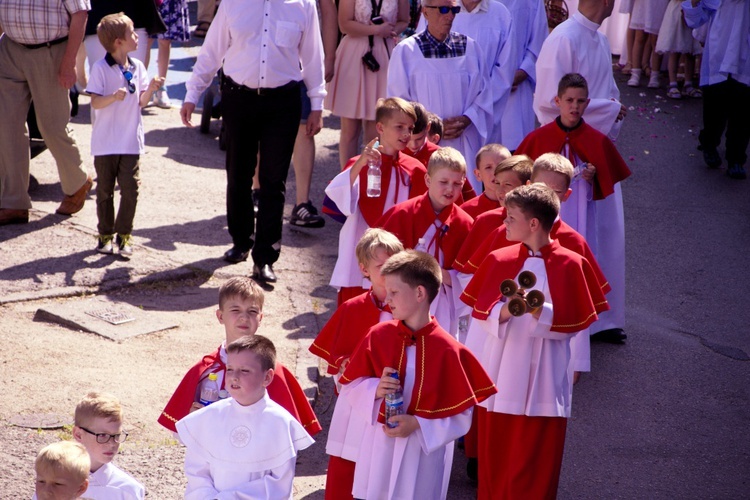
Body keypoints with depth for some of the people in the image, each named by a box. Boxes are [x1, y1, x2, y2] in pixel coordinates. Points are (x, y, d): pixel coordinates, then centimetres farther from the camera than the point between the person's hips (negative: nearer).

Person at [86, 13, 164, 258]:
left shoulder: (137, 67, 5)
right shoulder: (101, 68, -9)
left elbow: (141, 103, 7)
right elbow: (95, 102, -12)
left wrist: (151, 88, -11)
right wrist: (114, 96, -29)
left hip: (131, 141, 3)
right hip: (106, 143, -3)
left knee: (130, 189, -2)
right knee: (105, 190, 9)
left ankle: (124, 234, 11)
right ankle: (105, 234, 22)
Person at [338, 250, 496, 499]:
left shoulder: (447, 349, -13)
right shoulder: (378, 336, -3)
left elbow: (461, 415, -8)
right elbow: (350, 387, 6)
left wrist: (418, 424, -18)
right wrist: (375, 389, -14)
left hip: (424, 455, -3)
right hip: (378, 449, 3)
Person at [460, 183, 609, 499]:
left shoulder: (571, 265, -5)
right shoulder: (498, 260, 3)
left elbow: (574, 323, -5)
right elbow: (481, 312, 1)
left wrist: (540, 311, -21)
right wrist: (504, 311, -20)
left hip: (543, 381, -3)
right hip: (499, 376, 3)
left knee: (535, 464, 2)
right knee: (494, 458, 10)